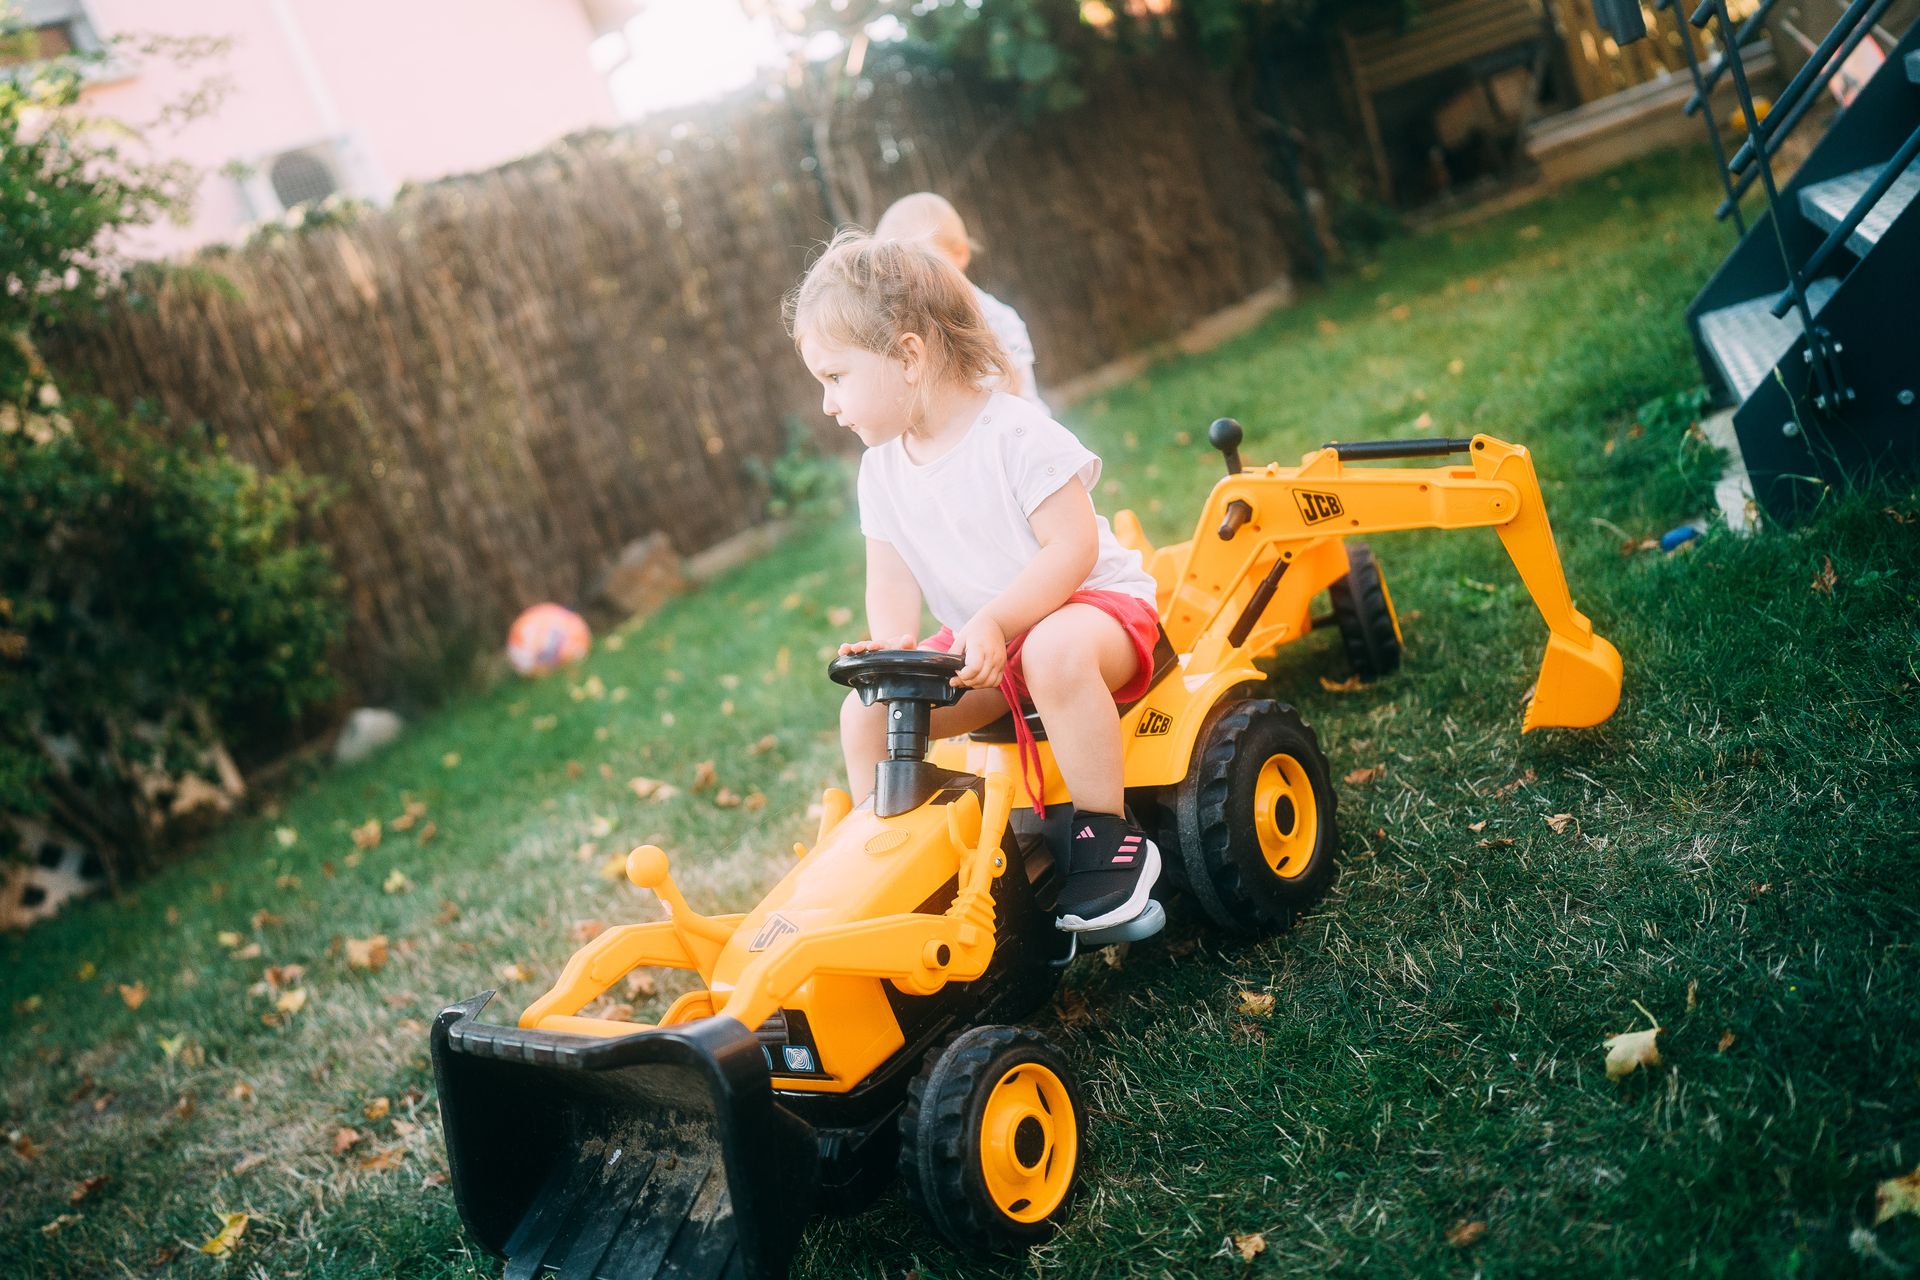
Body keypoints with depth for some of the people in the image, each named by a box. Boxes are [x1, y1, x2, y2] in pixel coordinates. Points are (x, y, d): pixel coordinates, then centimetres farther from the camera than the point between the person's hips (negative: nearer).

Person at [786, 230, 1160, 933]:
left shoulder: (1015, 433, -18)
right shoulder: (882, 468, 3)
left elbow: (1071, 547, -24)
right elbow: (892, 579, 0)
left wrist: (993, 623, -33)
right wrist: (892, 648, -21)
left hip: (1090, 604, -6)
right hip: (982, 647, 7)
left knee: (1056, 652, -41)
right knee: (866, 713, -11)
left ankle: (1107, 839, -25)